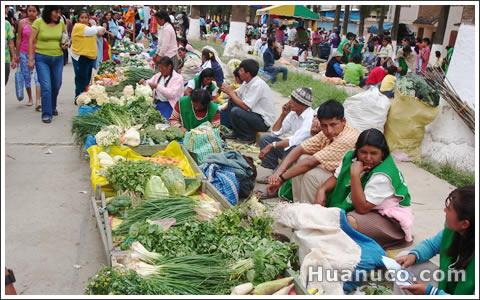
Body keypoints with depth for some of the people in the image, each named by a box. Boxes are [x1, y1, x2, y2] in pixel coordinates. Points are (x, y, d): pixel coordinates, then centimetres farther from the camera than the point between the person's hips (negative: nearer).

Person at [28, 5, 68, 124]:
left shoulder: (61, 23, 3)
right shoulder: (38, 22, -8)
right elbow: (31, 41, -6)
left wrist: (66, 45, -4)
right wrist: (30, 58, -10)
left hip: (58, 58, 4)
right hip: (41, 58, -4)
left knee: (56, 85, 12)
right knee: (46, 86, -9)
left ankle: (53, 107, 37)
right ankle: (46, 114, -1)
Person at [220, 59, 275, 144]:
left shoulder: (257, 85, -24)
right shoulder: (247, 81, 3)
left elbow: (245, 106, -26)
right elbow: (237, 94, 13)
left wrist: (230, 92, -17)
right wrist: (228, 90, -9)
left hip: (264, 122, -10)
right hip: (254, 113, 10)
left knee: (235, 111, -26)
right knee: (231, 102, 8)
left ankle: (248, 137, -7)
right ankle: (237, 133, 14)